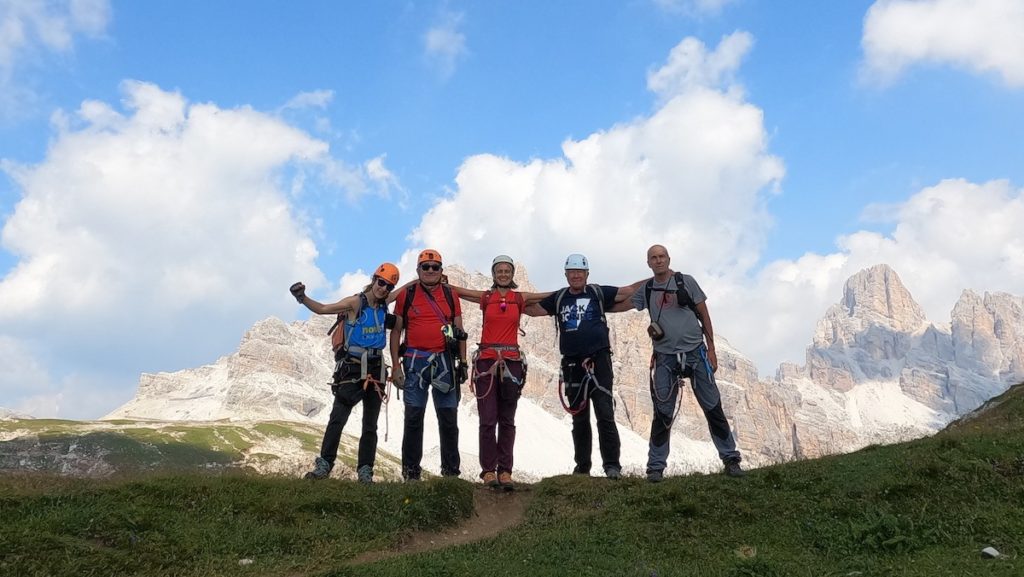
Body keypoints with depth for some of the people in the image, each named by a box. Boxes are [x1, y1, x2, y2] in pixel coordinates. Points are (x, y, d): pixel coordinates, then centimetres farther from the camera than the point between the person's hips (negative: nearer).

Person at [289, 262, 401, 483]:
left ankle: (365, 471, 11)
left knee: (370, 426, 6)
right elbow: (322, 309, -12)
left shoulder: (384, 303, 6)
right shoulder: (356, 302, -9)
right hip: (352, 368, -5)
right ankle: (324, 465, -5)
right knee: (337, 418, -12)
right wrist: (302, 298, -25)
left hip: (375, 370, 5)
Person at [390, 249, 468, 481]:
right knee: (413, 417, 2)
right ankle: (411, 471, 10)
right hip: (415, 361, -1)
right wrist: (396, 365, -1)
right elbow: (396, 331, 6)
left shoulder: (450, 295, 10)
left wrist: (463, 362, 5)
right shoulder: (406, 295, 5)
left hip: (445, 361, 1)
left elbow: (460, 331, 12)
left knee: (449, 418, 4)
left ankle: (451, 470, 13)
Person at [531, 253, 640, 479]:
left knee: (605, 414, -11)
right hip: (572, 364, 3)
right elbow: (531, 309, 18)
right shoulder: (558, 298, 13)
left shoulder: (598, 293, 6)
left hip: (598, 360, -3)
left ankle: (612, 465, -6)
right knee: (579, 418, 10)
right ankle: (582, 466, 20)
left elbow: (630, 291, 6)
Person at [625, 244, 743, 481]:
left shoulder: (686, 282, 1)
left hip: (695, 352, -1)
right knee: (663, 413, 0)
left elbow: (704, 315, 3)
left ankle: (731, 459, 13)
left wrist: (711, 349, -1)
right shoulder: (646, 290, 7)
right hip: (665, 357, 1)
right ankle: (656, 466, 8)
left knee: (713, 407, 2)